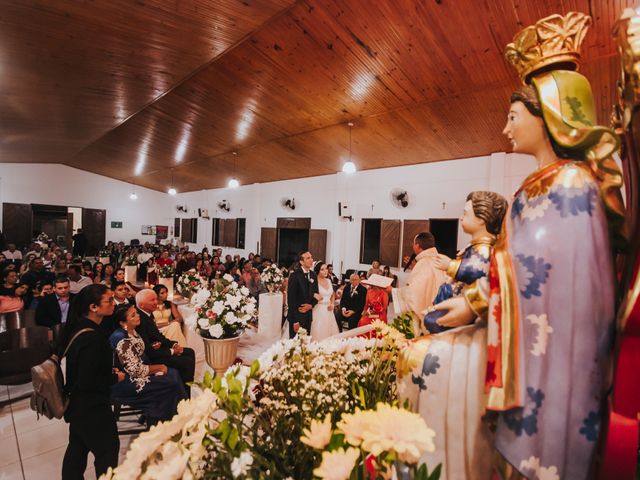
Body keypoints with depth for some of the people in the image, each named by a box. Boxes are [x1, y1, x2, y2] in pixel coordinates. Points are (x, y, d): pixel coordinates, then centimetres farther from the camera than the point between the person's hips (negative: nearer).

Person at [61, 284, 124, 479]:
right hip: (91, 407, -9)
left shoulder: (79, 326, -2)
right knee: (108, 449, 10)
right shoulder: (91, 337, -31)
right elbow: (88, 382, -28)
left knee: (77, 448, 26)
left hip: (77, 404, 9)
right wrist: (115, 377, -14)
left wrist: (108, 370, 4)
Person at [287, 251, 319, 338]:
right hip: (297, 315, -5)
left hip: (308, 315, 6)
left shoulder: (313, 275, 6)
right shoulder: (294, 275, -13)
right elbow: (291, 298, -15)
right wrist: (295, 320, -17)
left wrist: (311, 305, -8)